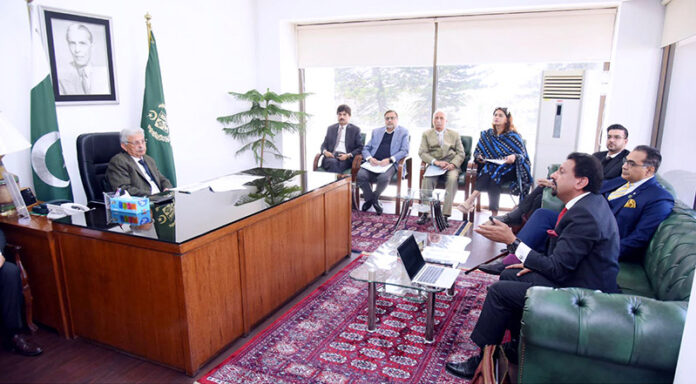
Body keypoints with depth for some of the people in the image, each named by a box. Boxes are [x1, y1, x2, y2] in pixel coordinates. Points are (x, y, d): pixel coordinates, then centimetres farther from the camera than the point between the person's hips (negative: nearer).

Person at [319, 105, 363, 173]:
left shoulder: (355, 129, 14)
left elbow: (360, 148, 7)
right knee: (333, 162, -36)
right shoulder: (330, 128, 23)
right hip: (331, 156, 2)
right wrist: (325, 151, -2)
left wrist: (348, 155, -11)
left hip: (346, 159, -2)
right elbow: (324, 145, 23)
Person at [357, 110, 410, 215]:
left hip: (390, 163, -3)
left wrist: (389, 160, -15)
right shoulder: (376, 131, 23)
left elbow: (404, 151, 1)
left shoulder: (403, 132, 13)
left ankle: (374, 198, -6)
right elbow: (366, 149, 18)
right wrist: (369, 158, -5)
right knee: (360, 175, -26)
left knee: (384, 177, -35)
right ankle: (370, 199, -2)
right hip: (374, 162, 3)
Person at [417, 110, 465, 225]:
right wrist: (436, 162, -15)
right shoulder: (426, 134, 14)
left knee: (452, 179, -33)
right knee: (427, 178, -32)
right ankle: (425, 213, -27)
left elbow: (461, 153, 10)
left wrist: (452, 164, -12)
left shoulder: (454, 134, 17)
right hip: (434, 165, 0)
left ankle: (446, 214, -33)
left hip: (450, 165, 0)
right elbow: (422, 152, 2)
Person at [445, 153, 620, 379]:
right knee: (509, 275, 13)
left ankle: (482, 361, 7)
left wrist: (511, 241, -26)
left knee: (500, 291, -9)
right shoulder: (593, 201, 4)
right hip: (575, 274, 10)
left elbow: (557, 270, -27)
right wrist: (537, 264, 6)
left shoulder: (584, 214, -27)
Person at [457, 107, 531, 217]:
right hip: (489, 167, 3)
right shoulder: (486, 134, 15)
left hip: (508, 169, -2)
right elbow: (476, 151, 19)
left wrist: (514, 156, -22)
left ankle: (471, 199, -49)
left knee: (494, 172, -37)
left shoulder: (513, 136, 6)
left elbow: (523, 155, 1)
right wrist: (479, 157, -5)